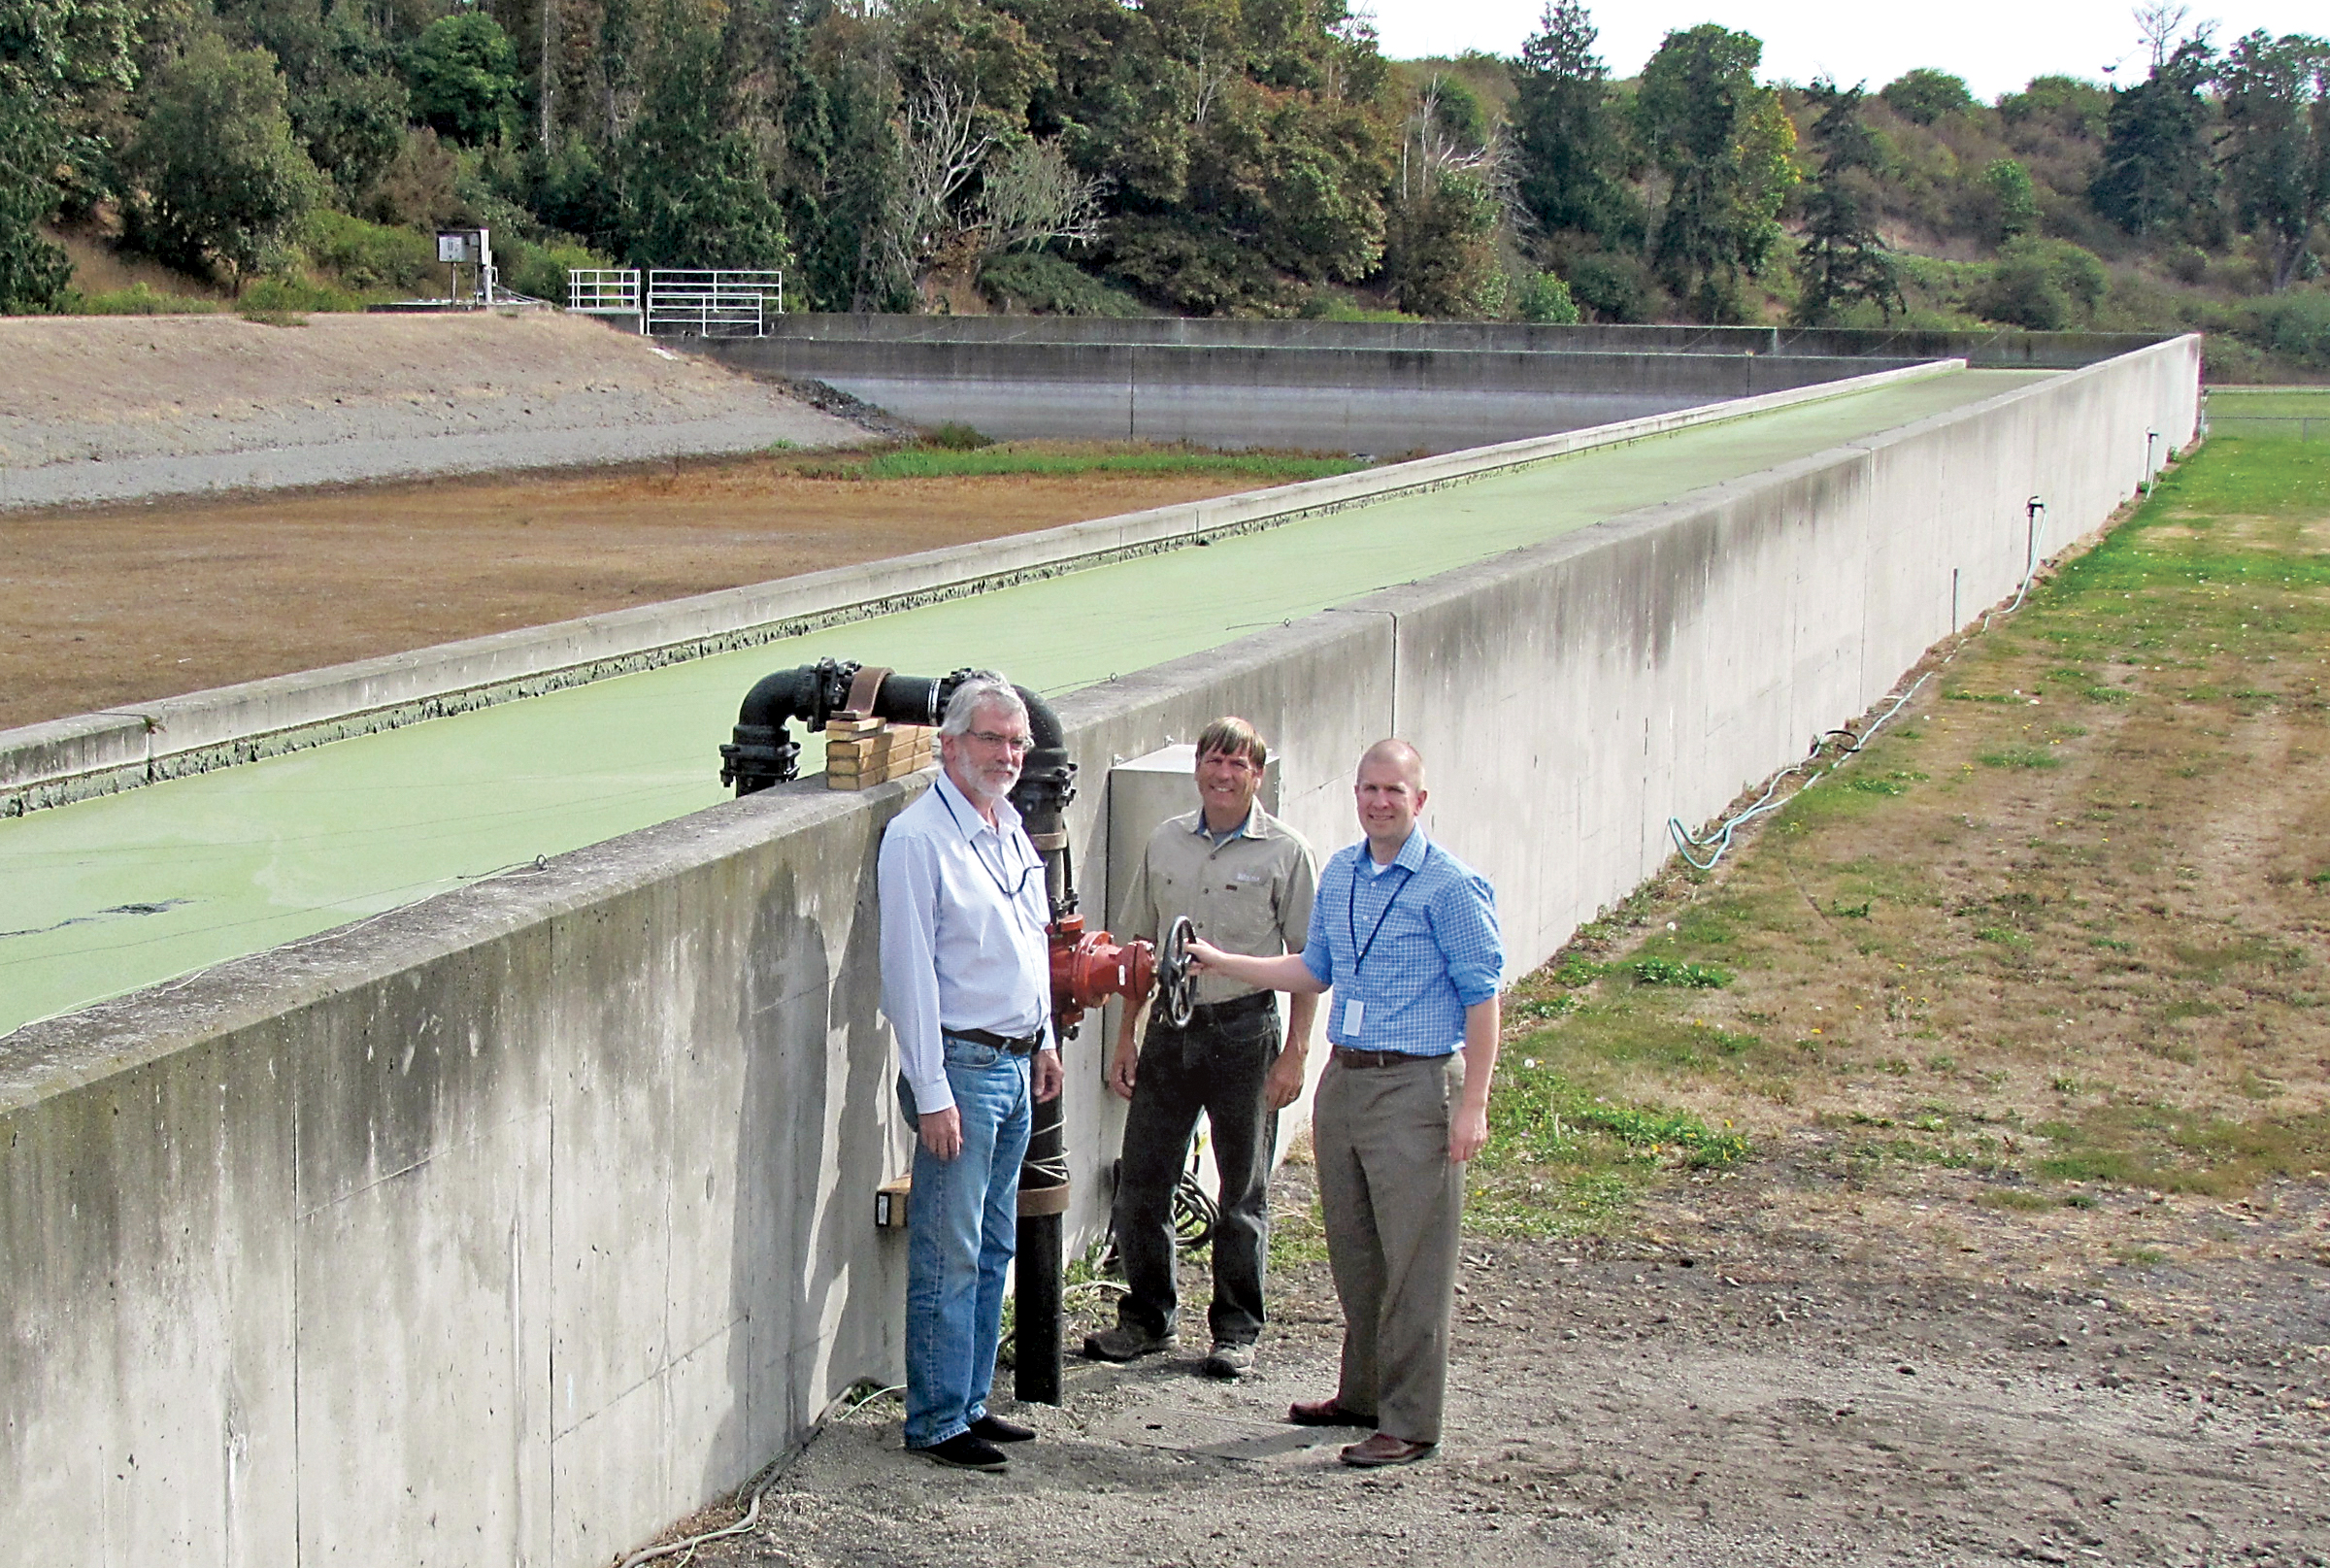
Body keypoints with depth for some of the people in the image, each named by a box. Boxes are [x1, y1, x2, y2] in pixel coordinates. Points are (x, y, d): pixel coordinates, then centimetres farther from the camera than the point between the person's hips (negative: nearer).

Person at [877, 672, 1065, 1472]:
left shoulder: (1012, 829, 12)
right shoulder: (918, 838, -13)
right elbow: (909, 972, -16)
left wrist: (1044, 1040, 22)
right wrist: (932, 1095, -18)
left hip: (1016, 1064, 8)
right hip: (962, 1066, -8)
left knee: (994, 1248, 13)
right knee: (950, 1257, -4)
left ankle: (971, 1402, 22)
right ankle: (936, 1422, 3)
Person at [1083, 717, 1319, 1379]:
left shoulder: (1284, 852, -4)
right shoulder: (1166, 843, 7)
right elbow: (1138, 944, 14)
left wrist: (1294, 1052, -8)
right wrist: (1126, 1037, 11)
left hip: (1245, 1030, -3)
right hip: (1172, 1024, 4)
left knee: (1244, 1192, 6)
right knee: (1140, 1182, 6)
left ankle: (1236, 1329, 18)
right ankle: (1148, 1316, 22)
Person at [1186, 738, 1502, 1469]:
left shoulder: (1450, 886, -9)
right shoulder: (1338, 875, 12)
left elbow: (1481, 995, -10)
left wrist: (1472, 1105, -15)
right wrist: (1220, 962, 19)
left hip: (1415, 1086, -7)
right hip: (1343, 1079, 7)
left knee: (1414, 1261, -4)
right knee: (1352, 1253, 14)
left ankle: (1409, 1422, 3)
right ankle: (1362, 1393, 28)